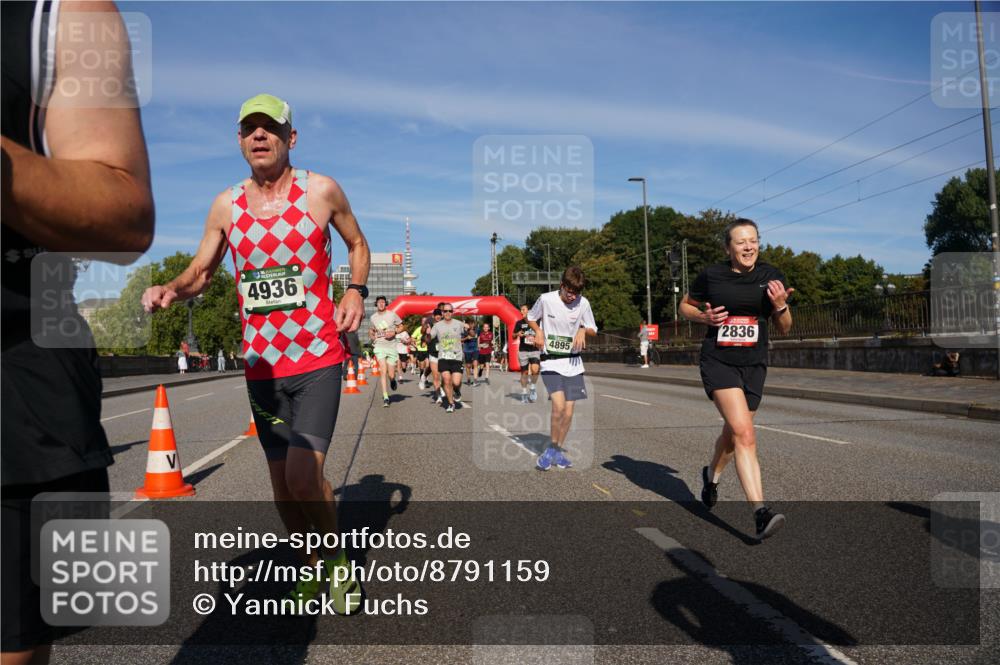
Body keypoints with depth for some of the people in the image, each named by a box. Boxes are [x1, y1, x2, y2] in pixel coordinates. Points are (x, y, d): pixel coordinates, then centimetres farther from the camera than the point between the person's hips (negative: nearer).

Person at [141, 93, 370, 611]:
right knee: (282, 483, 11)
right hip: (261, 364, 4)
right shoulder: (226, 205, 5)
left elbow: (358, 245, 14)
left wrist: (356, 291, -4)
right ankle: (310, 570, 35)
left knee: (304, 477, -15)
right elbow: (199, 273, 13)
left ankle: (338, 561, 13)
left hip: (318, 359, -3)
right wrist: (168, 290, -9)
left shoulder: (321, 190, -1)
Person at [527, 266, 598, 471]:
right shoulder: (546, 299, -9)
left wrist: (583, 330, -13)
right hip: (550, 362, -3)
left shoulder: (583, 303, -3)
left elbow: (593, 330, 9)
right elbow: (531, 318, 10)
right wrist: (538, 331, -9)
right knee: (559, 405, -21)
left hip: (573, 363, 3)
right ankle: (551, 449, 0)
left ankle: (558, 451, 23)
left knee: (568, 412, 3)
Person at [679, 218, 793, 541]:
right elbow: (685, 306, 11)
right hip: (718, 362, -4)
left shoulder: (771, 276, 2)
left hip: (753, 365, 4)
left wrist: (780, 305, -14)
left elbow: (784, 328, 7)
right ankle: (760, 512, -21)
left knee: (733, 433, 16)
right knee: (745, 434, -19)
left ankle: (711, 475, 47)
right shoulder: (711, 275, -4)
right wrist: (704, 316, -9)